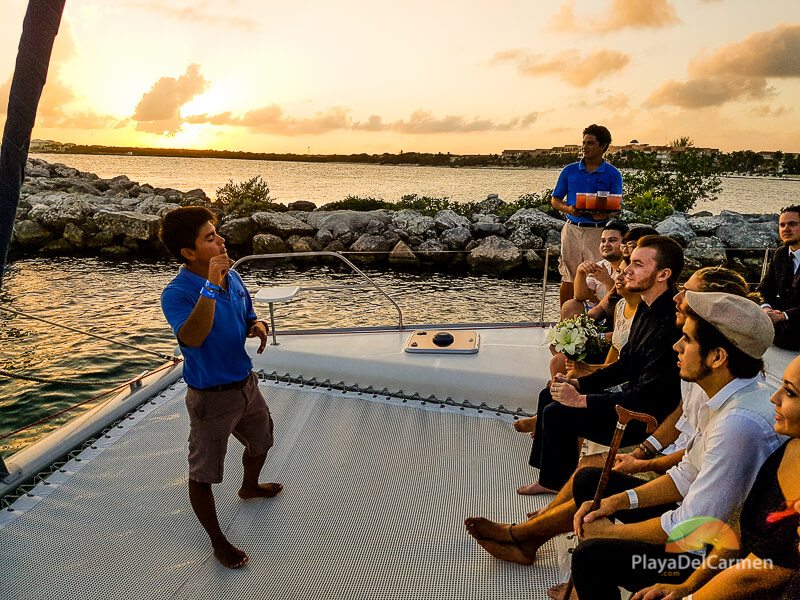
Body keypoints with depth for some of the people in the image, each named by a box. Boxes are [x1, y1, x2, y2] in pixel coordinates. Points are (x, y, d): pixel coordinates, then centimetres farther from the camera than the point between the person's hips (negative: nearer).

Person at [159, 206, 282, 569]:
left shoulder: (232, 277, -2)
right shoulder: (176, 293, -24)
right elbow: (192, 338, -43)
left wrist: (258, 327, -11)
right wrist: (211, 286, -46)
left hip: (246, 383, 8)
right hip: (211, 397, -7)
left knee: (261, 440, 29)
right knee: (204, 474, 9)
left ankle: (249, 487, 60)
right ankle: (218, 542, 31)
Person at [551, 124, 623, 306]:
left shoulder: (613, 175, 3)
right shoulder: (569, 170, 8)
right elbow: (555, 200, 9)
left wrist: (605, 215, -21)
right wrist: (569, 209, -12)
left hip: (598, 231, -1)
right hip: (573, 228, 2)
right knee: (568, 279, 5)